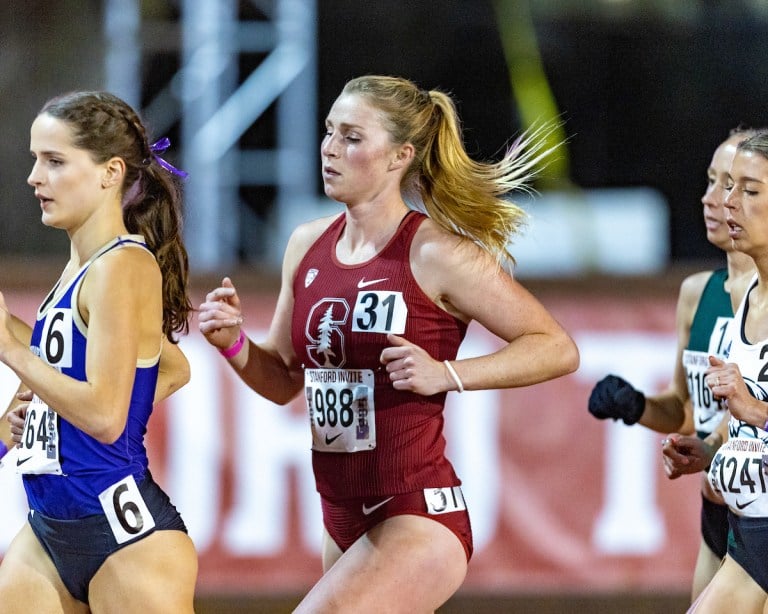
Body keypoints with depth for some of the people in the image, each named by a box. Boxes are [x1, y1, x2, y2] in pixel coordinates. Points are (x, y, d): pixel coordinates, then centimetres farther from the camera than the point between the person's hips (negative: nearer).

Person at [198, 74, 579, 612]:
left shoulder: (436, 255, -13)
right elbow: (283, 380, 17)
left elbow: (558, 349, -11)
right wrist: (233, 343, -3)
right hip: (345, 521, 8)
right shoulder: (307, 245, 7)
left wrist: (446, 374, -21)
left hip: (417, 520, -8)